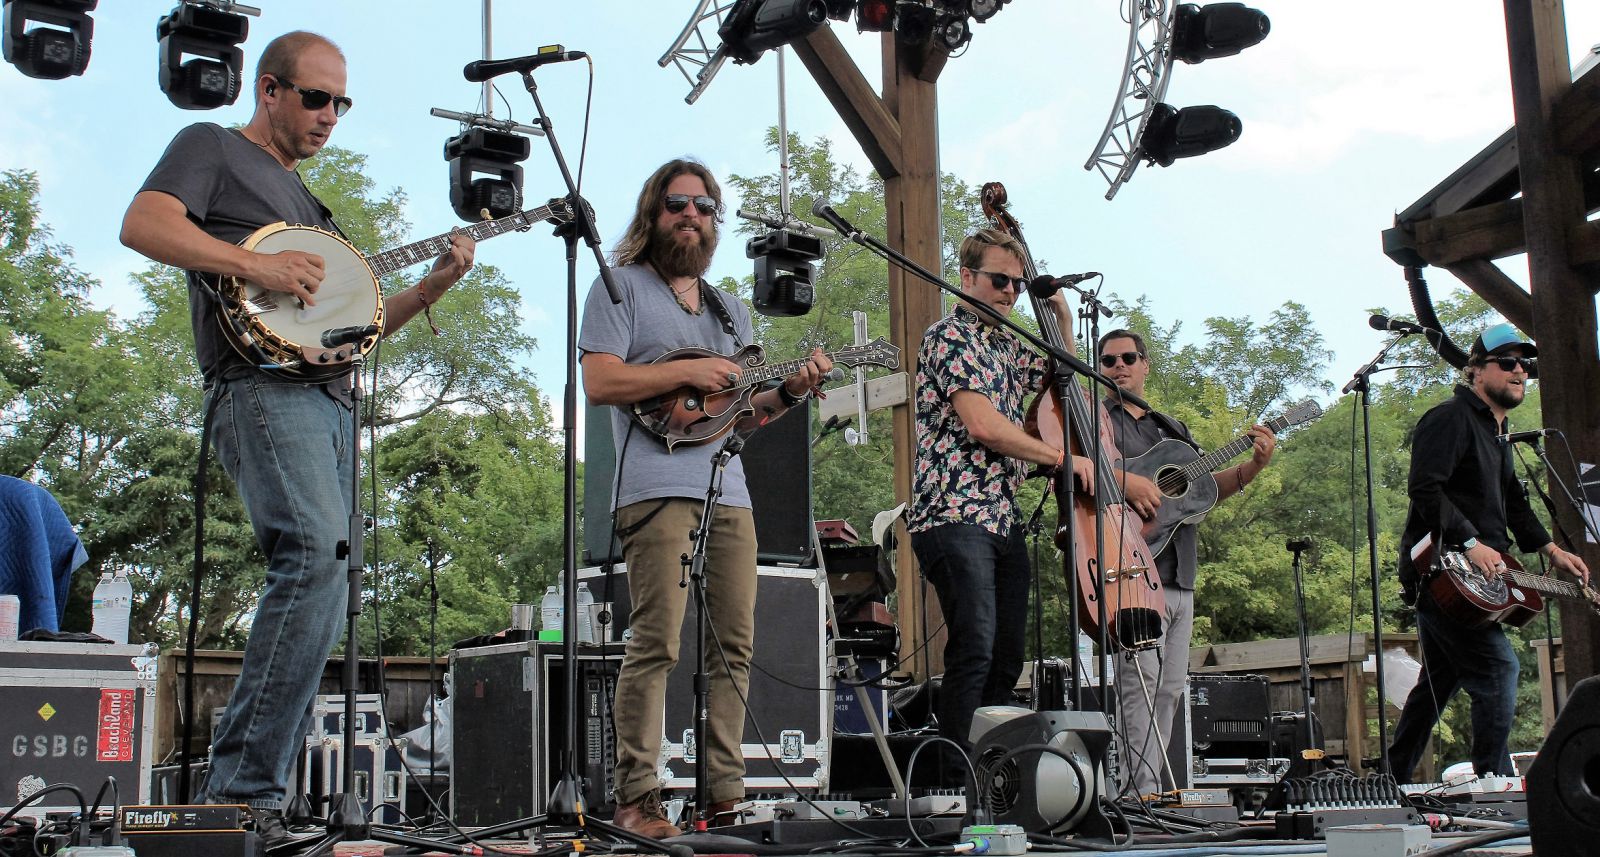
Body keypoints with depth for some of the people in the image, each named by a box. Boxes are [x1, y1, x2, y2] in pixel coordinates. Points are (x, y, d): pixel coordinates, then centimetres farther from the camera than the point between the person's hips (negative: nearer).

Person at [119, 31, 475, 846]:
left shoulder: (307, 199, 32)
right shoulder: (211, 148, 10)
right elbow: (142, 224, -8)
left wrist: (432, 284, 15)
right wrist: (257, 265, -16)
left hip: (330, 400, 9)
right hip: (261, 386, -9)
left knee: (316, 594, 3)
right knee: (316, 554, -28)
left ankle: (248, 795, 8)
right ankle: (241, 786, -26)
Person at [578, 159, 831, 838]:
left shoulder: (729, 309, 25)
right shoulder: (620, 287, 7)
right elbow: (599, 382, -6)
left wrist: (790, 390, 5)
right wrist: (686, 372, -12)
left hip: (727, 491, 7)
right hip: (656, 484, -7)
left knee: (734, 645, 3)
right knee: (657, 643, -13)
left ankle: (726, 793, 8)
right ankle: (636, 798, -8)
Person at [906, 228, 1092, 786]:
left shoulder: (1007, 347, 21)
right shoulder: (950, 336, -4)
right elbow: (983, 426, -15)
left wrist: (1063, 315, 23)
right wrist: (1063, 458, -7)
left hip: (1003, 519, 9)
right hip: (955, 515, -9)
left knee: (1006, 658, 7)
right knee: (975, 650, -18)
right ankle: (958, 783, -16)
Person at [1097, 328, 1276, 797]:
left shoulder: (1171, 428, 25)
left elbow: (1207, 488, 22)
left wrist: (1253, 466, 6)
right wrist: (1126, 481, -26)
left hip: (1179, 577, 8)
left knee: (1169, 689, 7)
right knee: (1142, 681, -17)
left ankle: (1155, 786, 11)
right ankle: (1141, 791, -18)